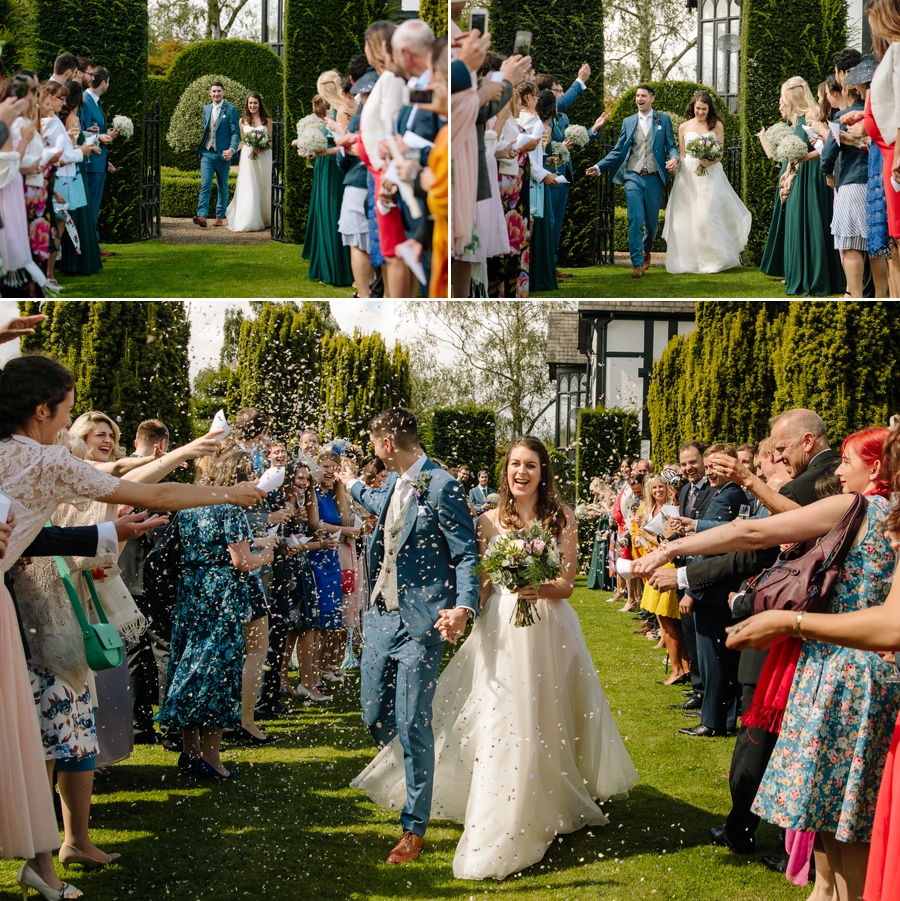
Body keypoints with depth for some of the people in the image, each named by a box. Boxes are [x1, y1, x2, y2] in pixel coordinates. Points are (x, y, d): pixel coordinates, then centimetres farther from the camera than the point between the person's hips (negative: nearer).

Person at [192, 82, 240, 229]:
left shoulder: (231, 110, -2)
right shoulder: (206, 109, 13)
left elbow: (236, 132, -6)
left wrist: (232, 149, -20)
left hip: (223, 154, -3)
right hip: (207, 153, 3)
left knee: (222, 187, 6)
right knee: (205, 185, -10)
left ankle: (219, 217, 13)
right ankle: (202, 216, -21)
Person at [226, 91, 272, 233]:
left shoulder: (267, 120, 3)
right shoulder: (243, 121, 8)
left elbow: (271, 141, 2)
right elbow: (242, 142, 13)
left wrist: (262, 148, -15)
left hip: (264, 157, -1)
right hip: (248, 158, 1)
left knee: (264, 189, 6)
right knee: (248, 191, -3)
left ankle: (266, 219, 19)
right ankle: (249, 221, 1)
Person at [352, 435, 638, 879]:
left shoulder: (561, 518, 1)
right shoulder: (490, 521, 4)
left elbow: (567, 584, -2)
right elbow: (480, 585, 4)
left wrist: (540, 589, -22)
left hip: (549, 630, -1)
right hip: (501, 630, 1)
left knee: (548, 720, 5)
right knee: (500, 723, 1)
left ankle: (557, 802, 23)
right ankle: (500, 827, 13)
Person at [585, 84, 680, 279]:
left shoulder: (663, 120, 8)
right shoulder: (628, 122, 11)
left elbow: (671, 145, 5)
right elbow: (618, 150, 11)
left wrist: (674, 158, -17)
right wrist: (599, 167, 0)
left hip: (654, 178, 0)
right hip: (633, 176, 0)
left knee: (652, 221, 9)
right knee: (635, 220, -11)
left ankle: (646, 250, 38)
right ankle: (638, 264, -10)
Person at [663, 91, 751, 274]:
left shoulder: (717, 125, 5)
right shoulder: (684, 127, 8)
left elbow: (720, 153, 3)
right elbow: (681, 155, 11)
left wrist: (711, 162, -16)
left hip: (711, 175, -2)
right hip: (688, 176, 2)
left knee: (708, 215, -10)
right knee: (687, 217, -1)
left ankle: (714, 259, 2)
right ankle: (689, 259, 6)